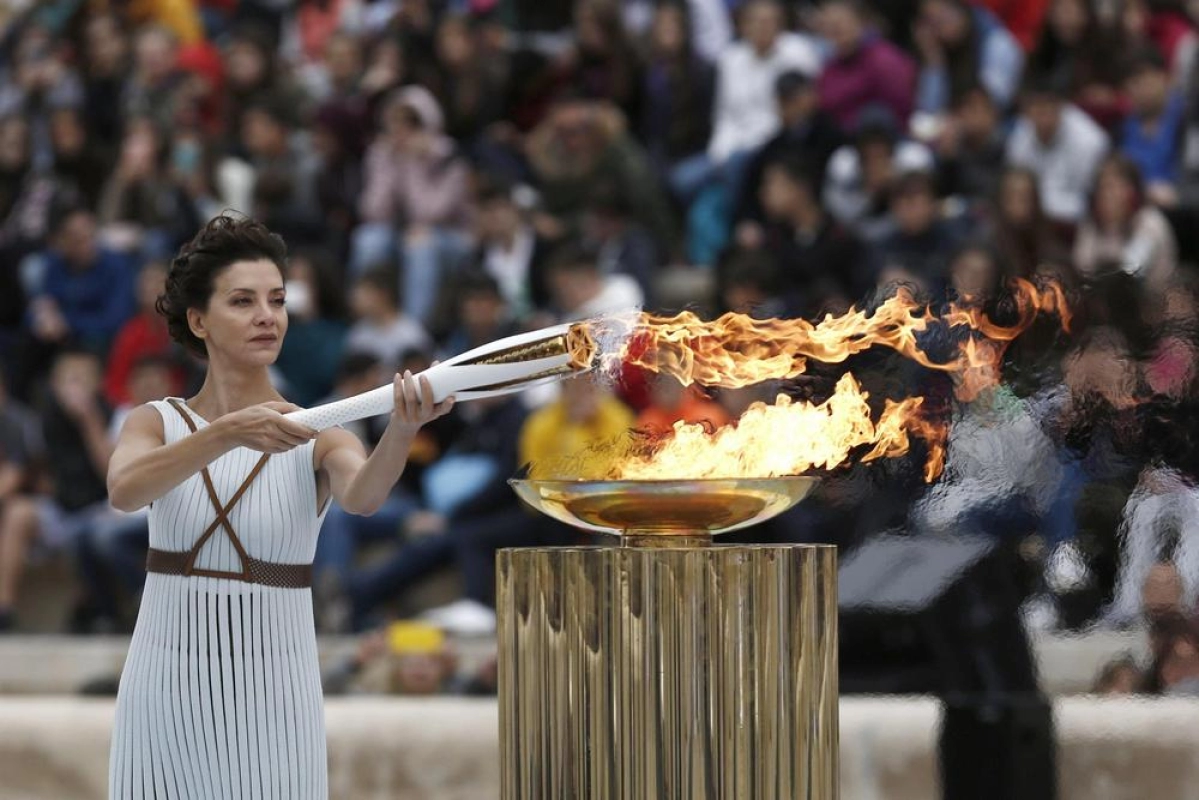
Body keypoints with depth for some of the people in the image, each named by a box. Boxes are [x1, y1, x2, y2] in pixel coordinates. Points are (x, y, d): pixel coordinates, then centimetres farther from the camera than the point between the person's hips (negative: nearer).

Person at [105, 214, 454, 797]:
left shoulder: (319, 441, -2)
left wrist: (403, 431, -45)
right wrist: (229, 434, -34)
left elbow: (363, 496, -24)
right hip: (166, 689, 1)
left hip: (272, 699, -1)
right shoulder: (156, 423, 3)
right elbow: (124, 491, -19)